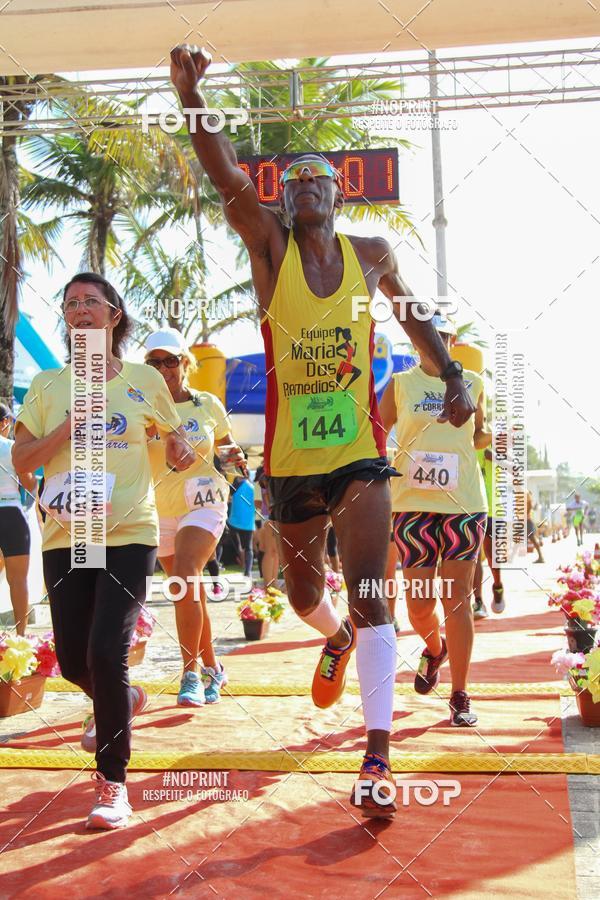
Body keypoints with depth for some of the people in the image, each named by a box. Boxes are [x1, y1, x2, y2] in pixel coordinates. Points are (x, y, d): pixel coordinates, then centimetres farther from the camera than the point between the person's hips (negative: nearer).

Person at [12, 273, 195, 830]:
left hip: (129, 534, -3)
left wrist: (180, 449, -4)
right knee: (74, 661, 5)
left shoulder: (144, 380, 4)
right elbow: (21, 460, 4)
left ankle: (112, 782, 0)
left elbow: (174, 434, 19)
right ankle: (124, 700, 42)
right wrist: (67, 428, -11)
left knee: (105, 653, -15)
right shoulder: (47, 386, 7)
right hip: (66, 537, 3)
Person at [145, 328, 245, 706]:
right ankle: (212, 668, 33)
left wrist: (234, 454, -6)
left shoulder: (208, 404, 1)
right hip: (160, 508, 3)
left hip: (203, 501, -3)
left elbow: (225, 441, 16)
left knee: (184, 575, -25)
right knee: (191, 592, 13)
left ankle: (192, 674, -19)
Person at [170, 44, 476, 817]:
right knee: (303, 590, 19)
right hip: (291, 458, 1)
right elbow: (227, 178, -20)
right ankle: (336, 640, 55)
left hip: (359, 453, -1)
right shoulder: (270, 245, -2)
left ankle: (377, 763, -14)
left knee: (368, 598, -13)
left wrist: (454, 378, 5)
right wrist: (188, 92, -35)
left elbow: (414, 316, 19)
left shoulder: (372, 255, 4)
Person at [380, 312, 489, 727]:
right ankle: (435, 649, 37)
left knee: (457, 599, 0)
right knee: (419, 605, 2)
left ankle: (460, 697, 9)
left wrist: (494, 435, 0)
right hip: (413, 502, 0)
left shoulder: (472, 383, 10)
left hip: (465, 502, 0)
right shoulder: (400, 384, 6)